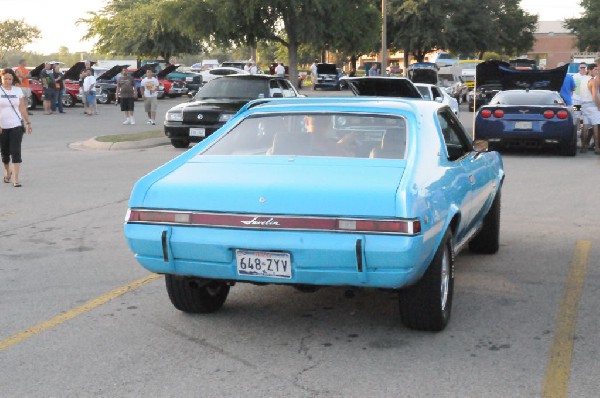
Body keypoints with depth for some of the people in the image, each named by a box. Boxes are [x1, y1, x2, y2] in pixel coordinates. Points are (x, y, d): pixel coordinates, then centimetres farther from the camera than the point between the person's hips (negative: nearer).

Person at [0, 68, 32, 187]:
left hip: (16, 125, 0)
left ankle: (16, 178, -11)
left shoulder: (18, 90, 6)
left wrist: (28, 122, 8)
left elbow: (22, 108, 10)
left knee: (15, 152, -9)